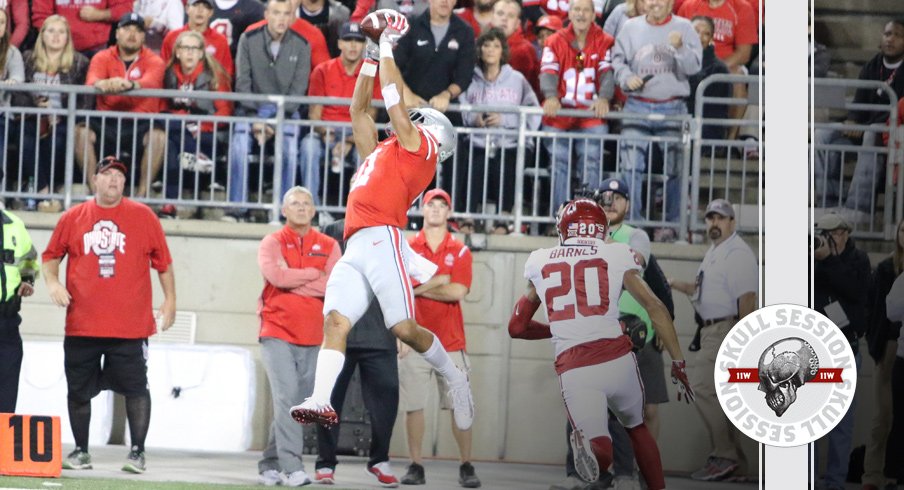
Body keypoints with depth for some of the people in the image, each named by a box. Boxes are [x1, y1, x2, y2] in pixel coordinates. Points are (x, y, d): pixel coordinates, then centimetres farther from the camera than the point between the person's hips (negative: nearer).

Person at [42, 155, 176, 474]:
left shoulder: (143, 216, 3)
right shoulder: (72, 218, 7)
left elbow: (163, 261, 7)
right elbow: (51, 256, 14)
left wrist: (170, 300, 3)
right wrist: (52, 282, -4)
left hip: (131, 325, -2)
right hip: (82, 324, 2)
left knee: (135, 388, -3)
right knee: (78, 389, 6)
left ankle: (137, 452, 6)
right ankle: (81, 451, 18)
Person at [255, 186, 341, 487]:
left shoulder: (329, 246, 10)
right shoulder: (272, 243, 4)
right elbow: (276, 275, -16)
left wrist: (293, 280, -11)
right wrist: (315, 274, -7)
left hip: (312, 338, 3)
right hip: (277, 334, -3)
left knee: (300, 404, 5)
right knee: (286, 397, -15)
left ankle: (270, 465, 16)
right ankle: (291, 467, -20)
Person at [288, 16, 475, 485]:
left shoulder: (418, 147, 13)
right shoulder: (380, 152, 32)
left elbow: (394, 100, 10)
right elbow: (358, 109, 39)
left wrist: (388, 47, 18)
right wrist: (371, 57, 37)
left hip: (382, 239, -7)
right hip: (355, 249, 7)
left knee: (404, 328, -14)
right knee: (335, 322, -14)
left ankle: (454, 377, 9)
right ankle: (322, 401, -29)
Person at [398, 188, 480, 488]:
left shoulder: (460, 252, 7)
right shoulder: (407, 248, 8)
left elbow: (458, 292, -6)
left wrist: (420, 288, -6)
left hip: (451, 342, 0)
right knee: (414, 406, -2)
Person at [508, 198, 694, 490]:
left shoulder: (539, 262, 16)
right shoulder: (617, 256, 9)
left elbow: (518, 327, 25)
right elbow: (655, 308, 2)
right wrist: (678, 363, 5)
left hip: (572, 369, 0)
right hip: (617, 358, 0)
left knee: (601, 454, -4)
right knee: (637, 428, 28)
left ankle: (587, 445, -39)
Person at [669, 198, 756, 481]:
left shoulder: (737, 254, -13)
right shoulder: (714, 253, 19)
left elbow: (747, 298, -21)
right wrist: (674, 284, 19)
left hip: (727, 330, -11)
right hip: (713, 331, 11)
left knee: (703, 388, -17)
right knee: (720, 397, 11)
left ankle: (724, 456, -16)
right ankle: (734, 462, 14)